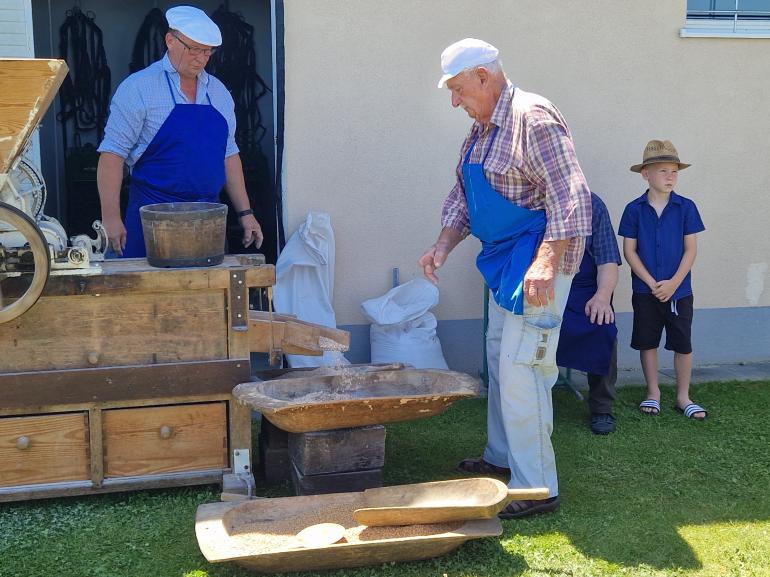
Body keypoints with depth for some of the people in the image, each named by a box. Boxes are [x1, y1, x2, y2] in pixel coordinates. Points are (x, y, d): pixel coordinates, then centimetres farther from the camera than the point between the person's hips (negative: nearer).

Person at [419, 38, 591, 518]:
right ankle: (502, 456, 34)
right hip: (504, 262, 10)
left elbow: (571, 197, -25)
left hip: (538, 261, -10)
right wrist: (444, 246, 5)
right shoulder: (480, 132, 13)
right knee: (501, 360, 18)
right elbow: (462, 198, 20)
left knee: (521, 370, -10)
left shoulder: (533, 118, -18)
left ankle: (536, 487, -1)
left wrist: (546, 264, -32)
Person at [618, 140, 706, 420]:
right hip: (645, 291, 0)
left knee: (683, 344, 5)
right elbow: (629, 251, -4)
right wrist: (652, 283, -11)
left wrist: (673, 283, -12)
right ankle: (653, 393, 24)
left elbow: (690, 249, -3)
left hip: (679, 290, 0)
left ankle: (683, 397, 18)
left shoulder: (685, 207, -3)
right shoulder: (634, 210, -4)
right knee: (647, 342, 9)